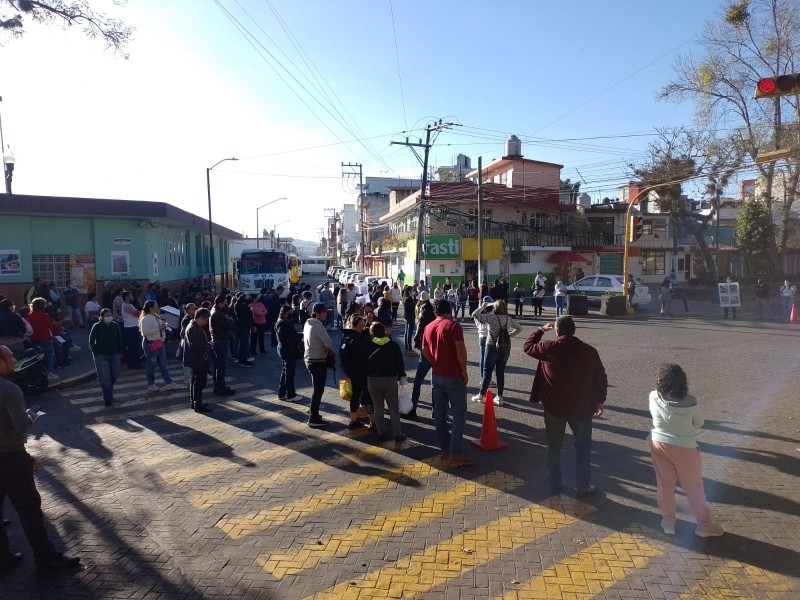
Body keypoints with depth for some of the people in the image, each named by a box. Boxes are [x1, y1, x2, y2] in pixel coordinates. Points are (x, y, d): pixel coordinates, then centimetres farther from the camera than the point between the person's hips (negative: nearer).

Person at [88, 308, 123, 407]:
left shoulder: (115, 326, 3)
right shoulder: (96, 327, -7)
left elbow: (119, 340, 10)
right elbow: (91, 341, -2)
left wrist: (120, 352, 5)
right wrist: (96, 353, -9)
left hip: (114, 355, 4)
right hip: (101, 356, -4)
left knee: (115, 375, 8)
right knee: (105, 378, -7)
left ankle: (109, 395, 31)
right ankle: (108, 399, 2)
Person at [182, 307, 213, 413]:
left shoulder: (196, 327, 13)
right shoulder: (193, 329, -20)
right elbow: (199, 345, -26)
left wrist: (209, 344, 3)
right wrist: (211, 345, -12)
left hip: (198, 359, 11)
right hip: (197, 360, -11)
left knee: (196, 381, 19)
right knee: (199, 381, -5)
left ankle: (194, 402, 30)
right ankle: (198, 405, 1)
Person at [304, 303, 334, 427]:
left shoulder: (307, 324, 8)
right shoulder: (318, 326, -21)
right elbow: (329, 343, -21)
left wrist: (327, 349, 1)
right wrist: (330, 351, 0)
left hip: (309, 359, 9)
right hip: (318, 361, -9)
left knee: (317, 388, 22)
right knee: (319, 390, -1)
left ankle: (314, 412, 34)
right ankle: (314, 419, 5)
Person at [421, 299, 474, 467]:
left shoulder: (428, 328, 7)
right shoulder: (453, 325, -12)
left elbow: (425, 351, 13)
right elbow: (460, 350, -20)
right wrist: (464, 371, -10)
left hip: (437, 375, 6)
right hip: (454, 376, -6)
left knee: (439, 412, 11)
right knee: (459, 413, -1)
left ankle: (445, 449, 20)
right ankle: (455, 454, -3)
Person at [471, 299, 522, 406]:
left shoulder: (491, 317, -14)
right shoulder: (509, 319, 3)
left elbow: (474, 315, -18)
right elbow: (519, 328, 17)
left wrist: (482, 307, -3)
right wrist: (509, 335, 14)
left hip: (492, 347, -4)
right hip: (505, 348, 4)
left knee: (487, 371, 6)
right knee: (501, 372, 10)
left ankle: (481, 395, 14)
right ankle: (499, 397, 14)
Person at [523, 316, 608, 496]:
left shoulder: (549, 348, -13)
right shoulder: (589, 351, -8)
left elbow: (527, 347, 5)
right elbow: (601, 378, 0)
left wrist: (540, 330, 15)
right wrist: (599, 400, 12)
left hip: (554, 407, 0)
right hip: (582, 407, 1)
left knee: (554, 447, 14)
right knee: (583, 447, 17)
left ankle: (555, 485, 23)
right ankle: (583, 486, 24)